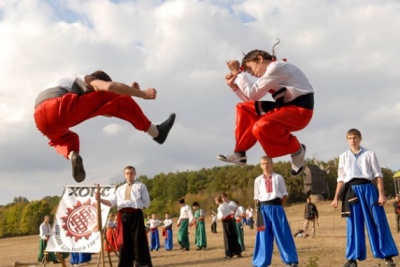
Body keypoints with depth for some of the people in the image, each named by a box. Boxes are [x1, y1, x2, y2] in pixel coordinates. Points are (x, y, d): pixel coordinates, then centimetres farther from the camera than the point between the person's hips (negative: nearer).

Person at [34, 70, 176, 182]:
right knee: (119, 101, 1)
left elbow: (106, 112, 38)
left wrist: (130, 91, 37)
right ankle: (156, 132, 3)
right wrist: (142, 94, 0)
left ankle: (71, 155, 3)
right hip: (58, 107, -8)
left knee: (64, 138, 40)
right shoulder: (88, 80, 22)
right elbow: (109, 86, -5)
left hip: (41, 118, 8)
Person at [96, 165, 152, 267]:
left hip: (136, 215, -4)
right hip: (123, 216, 4)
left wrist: (137, 205, -2)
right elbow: (111, 202, 8)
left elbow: (146, 203, 7)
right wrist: (100, 199, -7)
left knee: (138, 241, -6)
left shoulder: (141, 186, 10)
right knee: (125, 243, 5)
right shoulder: (120, 189, 20)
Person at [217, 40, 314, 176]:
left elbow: (253, 94, -18)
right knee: (244, 108, 12)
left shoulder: (276, 67, -14)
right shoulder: (271, 71, 17)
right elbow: (251, 99, 19)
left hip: (299, 110, -10)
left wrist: (238, 73, -8)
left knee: (262, 127, -33)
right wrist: (234, 86, 7)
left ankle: (297, 150, -8)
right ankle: (240, 152, 13)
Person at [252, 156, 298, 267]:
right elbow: (256, 197, 11)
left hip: (276, 207, -1)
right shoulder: (258, 180, 8)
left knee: (282, 234, 0)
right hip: (264, 209, 1)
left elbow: (285, 194, 6)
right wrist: (259, 209, 0)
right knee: (264, 236, 4)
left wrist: (280, 206, -4)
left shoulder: (278, 177, 4)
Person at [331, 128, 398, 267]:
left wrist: (381, 194, -6)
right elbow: (341, 179, 15)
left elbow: (378, 175, 3)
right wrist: (336, 197, 9)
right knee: (354, 225, 2)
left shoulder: (369, 154, 5)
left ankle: (387, 256, 7)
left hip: (368, 189, -1)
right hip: (352, 191, 2)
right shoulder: (343, 157, 12)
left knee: (378, 222, -1)